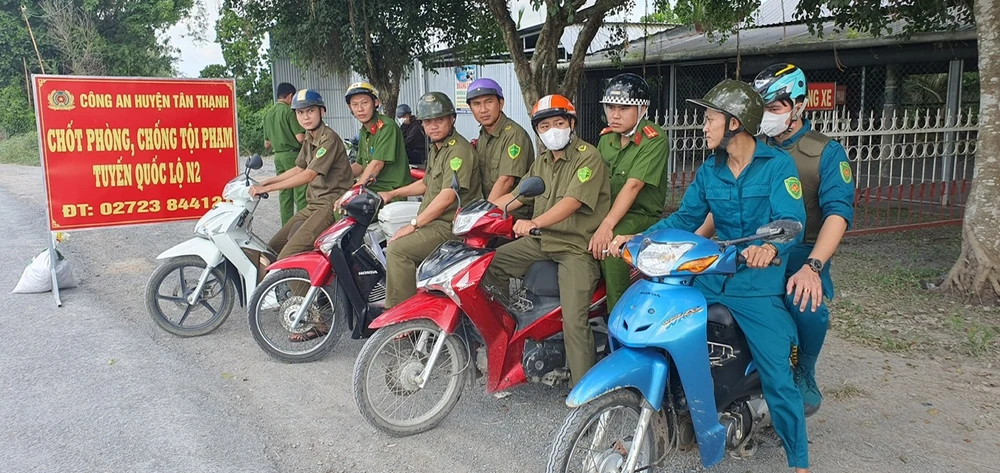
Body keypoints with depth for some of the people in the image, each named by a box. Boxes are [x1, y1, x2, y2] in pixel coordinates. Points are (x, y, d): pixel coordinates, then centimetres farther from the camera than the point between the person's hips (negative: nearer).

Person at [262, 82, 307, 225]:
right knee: (300, 193, -5)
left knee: (284, 194, 9)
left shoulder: (268, 114, 12)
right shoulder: (289, 111, -10)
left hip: (278, 156, 7)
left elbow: (267, 144, 16)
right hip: (293, 154, -7)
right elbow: (300, 138, -16)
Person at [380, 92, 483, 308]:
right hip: (435, 223, 11)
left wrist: (414, 224, -21)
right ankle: (392, 302, 19)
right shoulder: (436, 149, 19)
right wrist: (392, 193, 28)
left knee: (398, 249, -22)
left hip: (452, 226, -11)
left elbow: (448, 196, -24)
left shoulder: (459, 150, -15)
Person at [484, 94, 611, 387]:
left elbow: (572, 201, -25)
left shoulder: (588, 157, -12)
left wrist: (535, 222, -40)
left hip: (577, 246, -8)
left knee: (574, 322, -17)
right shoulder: (543, 161, 15)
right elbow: (518, 195, 18)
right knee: (492, 264, 4)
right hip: (543, 241, 8)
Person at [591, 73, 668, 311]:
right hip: (606, 209, 7)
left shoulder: (654, 139, -13)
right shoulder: (607, 137, 10)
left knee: (609, 244, -34)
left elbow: (633, 185, -23)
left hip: (642, 214, -7)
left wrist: (606, 226, -32)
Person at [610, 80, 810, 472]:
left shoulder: (778, 165, -7)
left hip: (759, 283, -5)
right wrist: (637, 239, -6)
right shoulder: (708, 171, 11)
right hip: (712, 275, 5)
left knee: (778, 378, -6)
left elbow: (791, 220, -18)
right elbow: (684, 219, 8)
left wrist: (770, 247, -41)